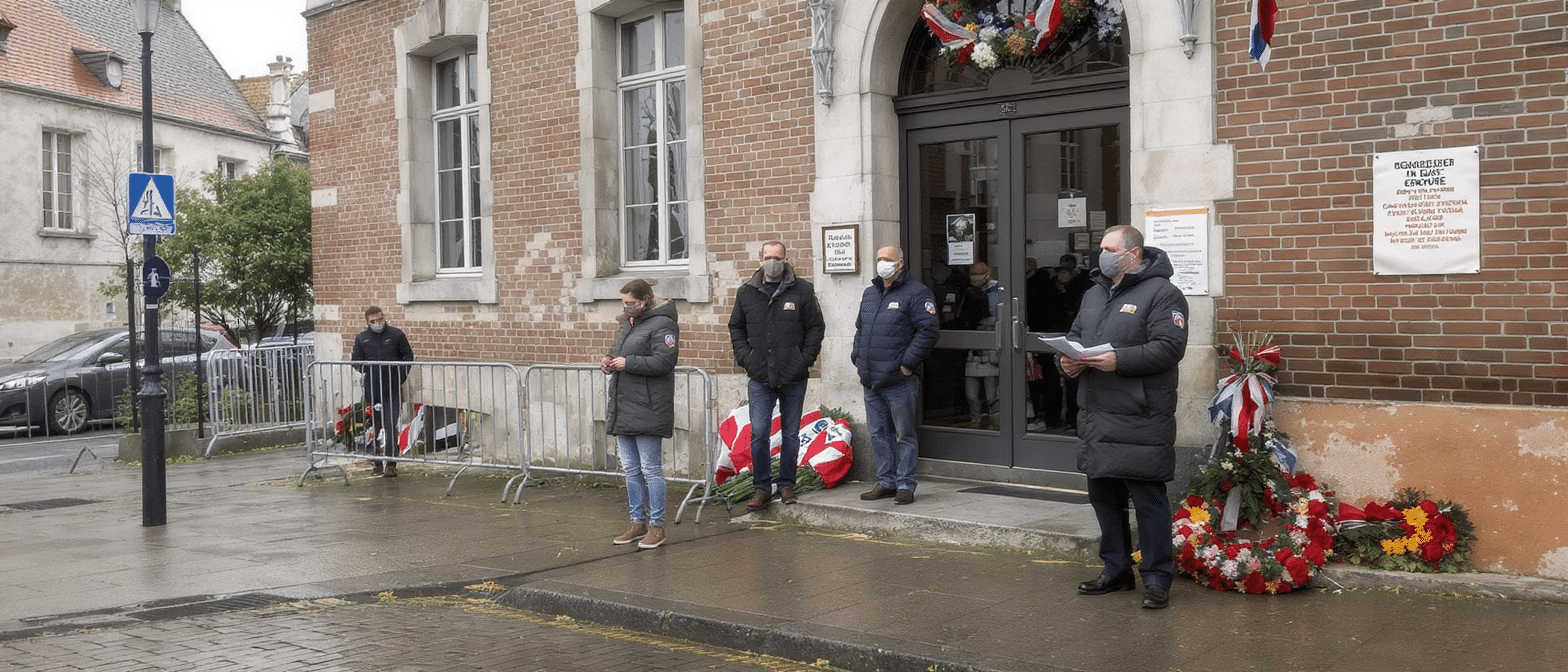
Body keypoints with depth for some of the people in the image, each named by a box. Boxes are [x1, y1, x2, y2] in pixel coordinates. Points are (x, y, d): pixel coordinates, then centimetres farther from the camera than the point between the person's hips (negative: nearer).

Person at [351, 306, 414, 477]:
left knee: (391, 426, -8)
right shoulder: (361, 338, 8)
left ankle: (391, 464, -6)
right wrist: (365, 369, -10)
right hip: (372, 390, 2)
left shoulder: (396, 334, 3)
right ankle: (377, 462, 21)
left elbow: (408, 357, 7)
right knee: (375, 427, 10)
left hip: (392, 389, -2)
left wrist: (400, 376, -3)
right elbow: (356, 361, 10)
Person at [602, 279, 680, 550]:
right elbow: (618, 355, 28)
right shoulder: (627, 325, 18)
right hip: (622, 410, 9)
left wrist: (628, 363, -19)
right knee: (631, 470, 13)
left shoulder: (662, 325, -10)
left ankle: (657, 526, 5)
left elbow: (663, 362, -20)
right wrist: (609, 362, 6)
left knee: (650, 469, -3)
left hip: (648, 412, -9)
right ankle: (638, 522, 23)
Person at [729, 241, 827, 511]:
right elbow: (736, 327, 16)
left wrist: (805, 359, -5)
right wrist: (744, 356, 3)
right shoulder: (746, 293, 7)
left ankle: (787, 484, 21)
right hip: (759, 377, 1)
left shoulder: (802, 291, 1)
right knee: (759, 433, -4)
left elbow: (816, 327, 4)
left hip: (793, 377, -1)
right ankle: (761, 488, 7)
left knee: (791, 433, 8)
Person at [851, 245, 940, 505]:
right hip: (871, 381, 7)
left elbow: (929, 330, -14)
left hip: (900, 381, -7)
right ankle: (886, 482, 23)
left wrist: (908, 363, -16)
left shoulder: (916, 293, -6)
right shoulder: (869, 293, 17)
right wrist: (857, 357, 13)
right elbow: (860, 329, 26)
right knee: (879, 433, 13)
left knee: (904, 435, 0)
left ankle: (905, 485, 7)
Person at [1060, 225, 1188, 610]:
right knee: (1104, 496, 15)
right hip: (1095, 416, 8)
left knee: (1148, 499, -2)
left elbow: (1169, 347, -17)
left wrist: (1119, 360, -24)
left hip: (1140, 418, -8)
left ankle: (1157, 578, 7)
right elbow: (1075, 335, 23)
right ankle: (1116, 570, 27)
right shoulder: (1094, 293, 19)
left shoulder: (1161, 293, -7)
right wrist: (1068, 359, 1)